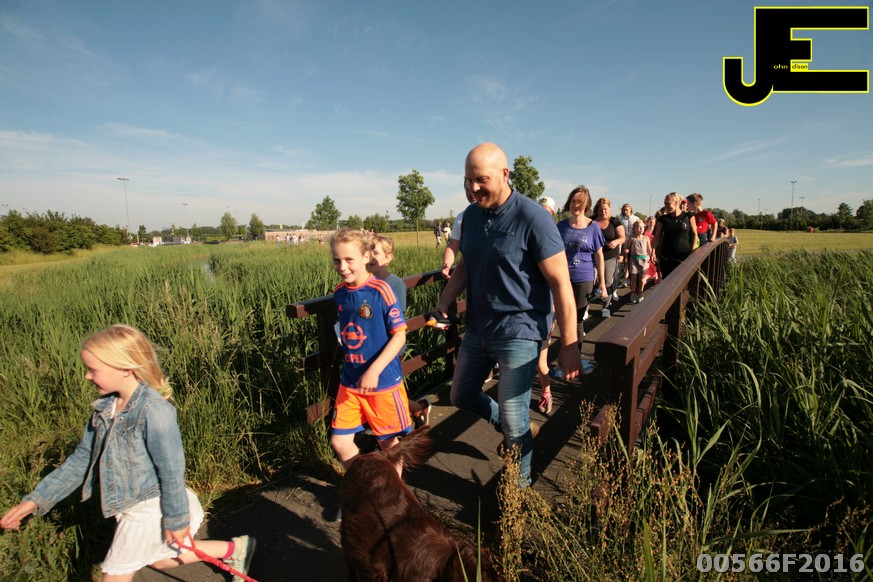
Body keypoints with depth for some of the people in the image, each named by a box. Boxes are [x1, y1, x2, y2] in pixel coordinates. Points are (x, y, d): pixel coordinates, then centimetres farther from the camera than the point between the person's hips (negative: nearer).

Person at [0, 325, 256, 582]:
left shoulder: (154, 411, -30)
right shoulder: (105, 407, -3)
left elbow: (171, 471, -24)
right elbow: (82, 459, 7)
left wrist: (176, 519, -17)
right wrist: (37, 498, 4)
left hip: (149, 507, -9)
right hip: (128, 507, 9)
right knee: (159, 559, 25)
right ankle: (234, 548, 37)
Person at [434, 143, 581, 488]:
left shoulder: (533, 219, -18)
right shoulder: (471, 215, 3)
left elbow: (561, 284, -17)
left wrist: (569, 346, -17)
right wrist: (444, 304, 0)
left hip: (519, 332, -7)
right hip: (478, 327, 8)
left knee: (513, 423, 1)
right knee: (461, 397, 20)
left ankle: (521, 487, 29)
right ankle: (522, 429, 42)